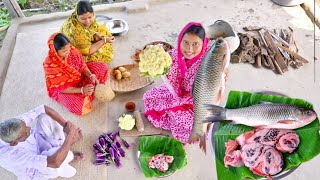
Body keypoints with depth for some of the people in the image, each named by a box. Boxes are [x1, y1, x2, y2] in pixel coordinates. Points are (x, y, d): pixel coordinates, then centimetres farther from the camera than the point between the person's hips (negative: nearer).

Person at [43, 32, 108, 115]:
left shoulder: (71, 50, -19)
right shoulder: (50, 65, -32)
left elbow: (82, 65, -7)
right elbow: (61, 88, -26)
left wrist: (92, 76, -25)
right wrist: (82, 90, -34)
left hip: (78, 77, 6)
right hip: (62, 88, -6)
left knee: (102, 66, 0)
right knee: (78, 106, -32)